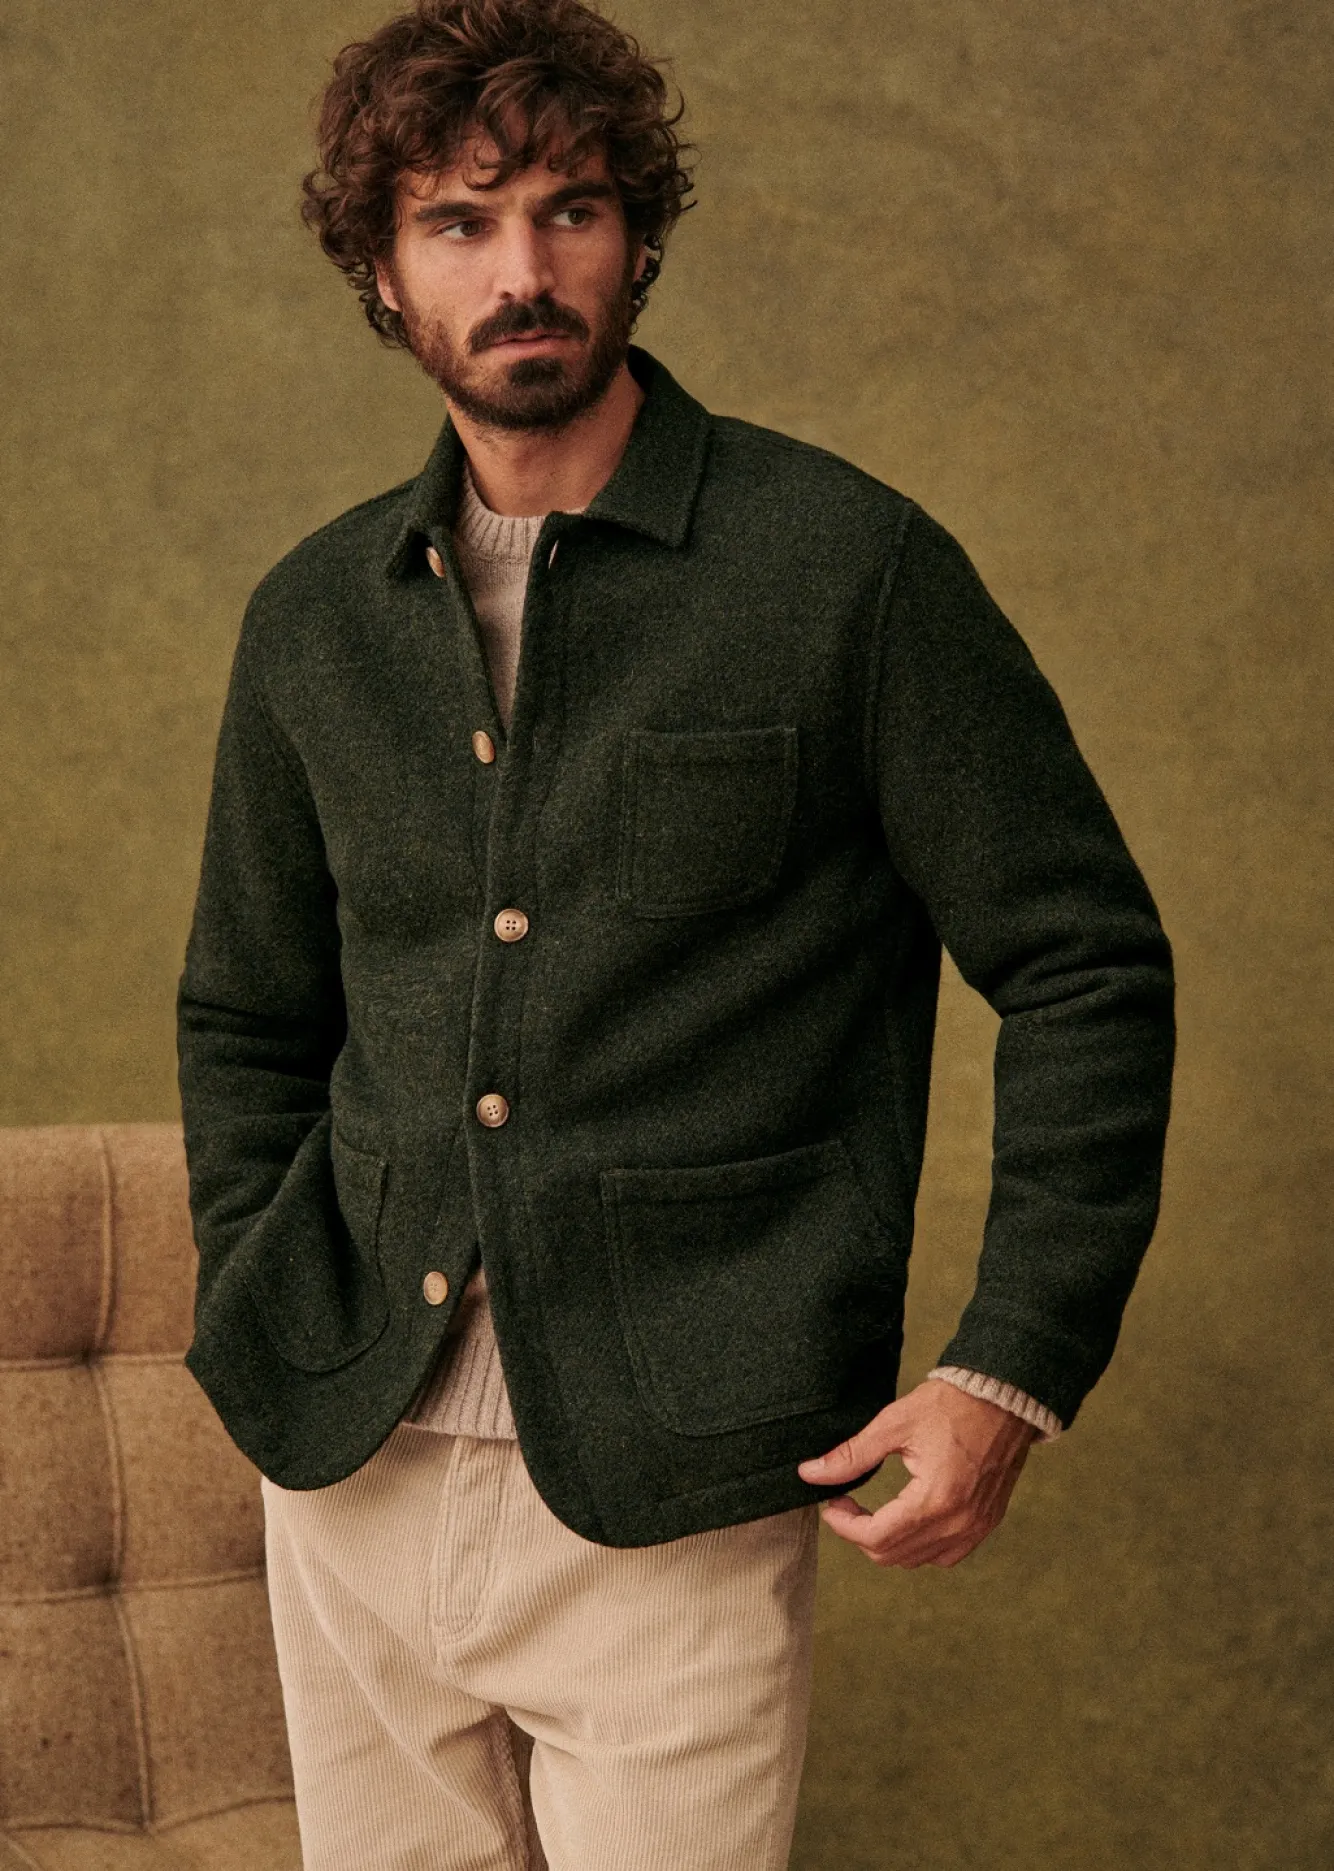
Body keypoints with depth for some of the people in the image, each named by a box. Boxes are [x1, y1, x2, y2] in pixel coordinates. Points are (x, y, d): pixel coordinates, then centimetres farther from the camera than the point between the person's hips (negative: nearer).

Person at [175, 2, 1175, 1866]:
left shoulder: (847, 567, -6)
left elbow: (1086, 964, -3)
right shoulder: (316, 618, 7)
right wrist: (259, 1341, 10)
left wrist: (1013, 1369, -9)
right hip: (351, 1466, 5)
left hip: (669, 1497, -4)